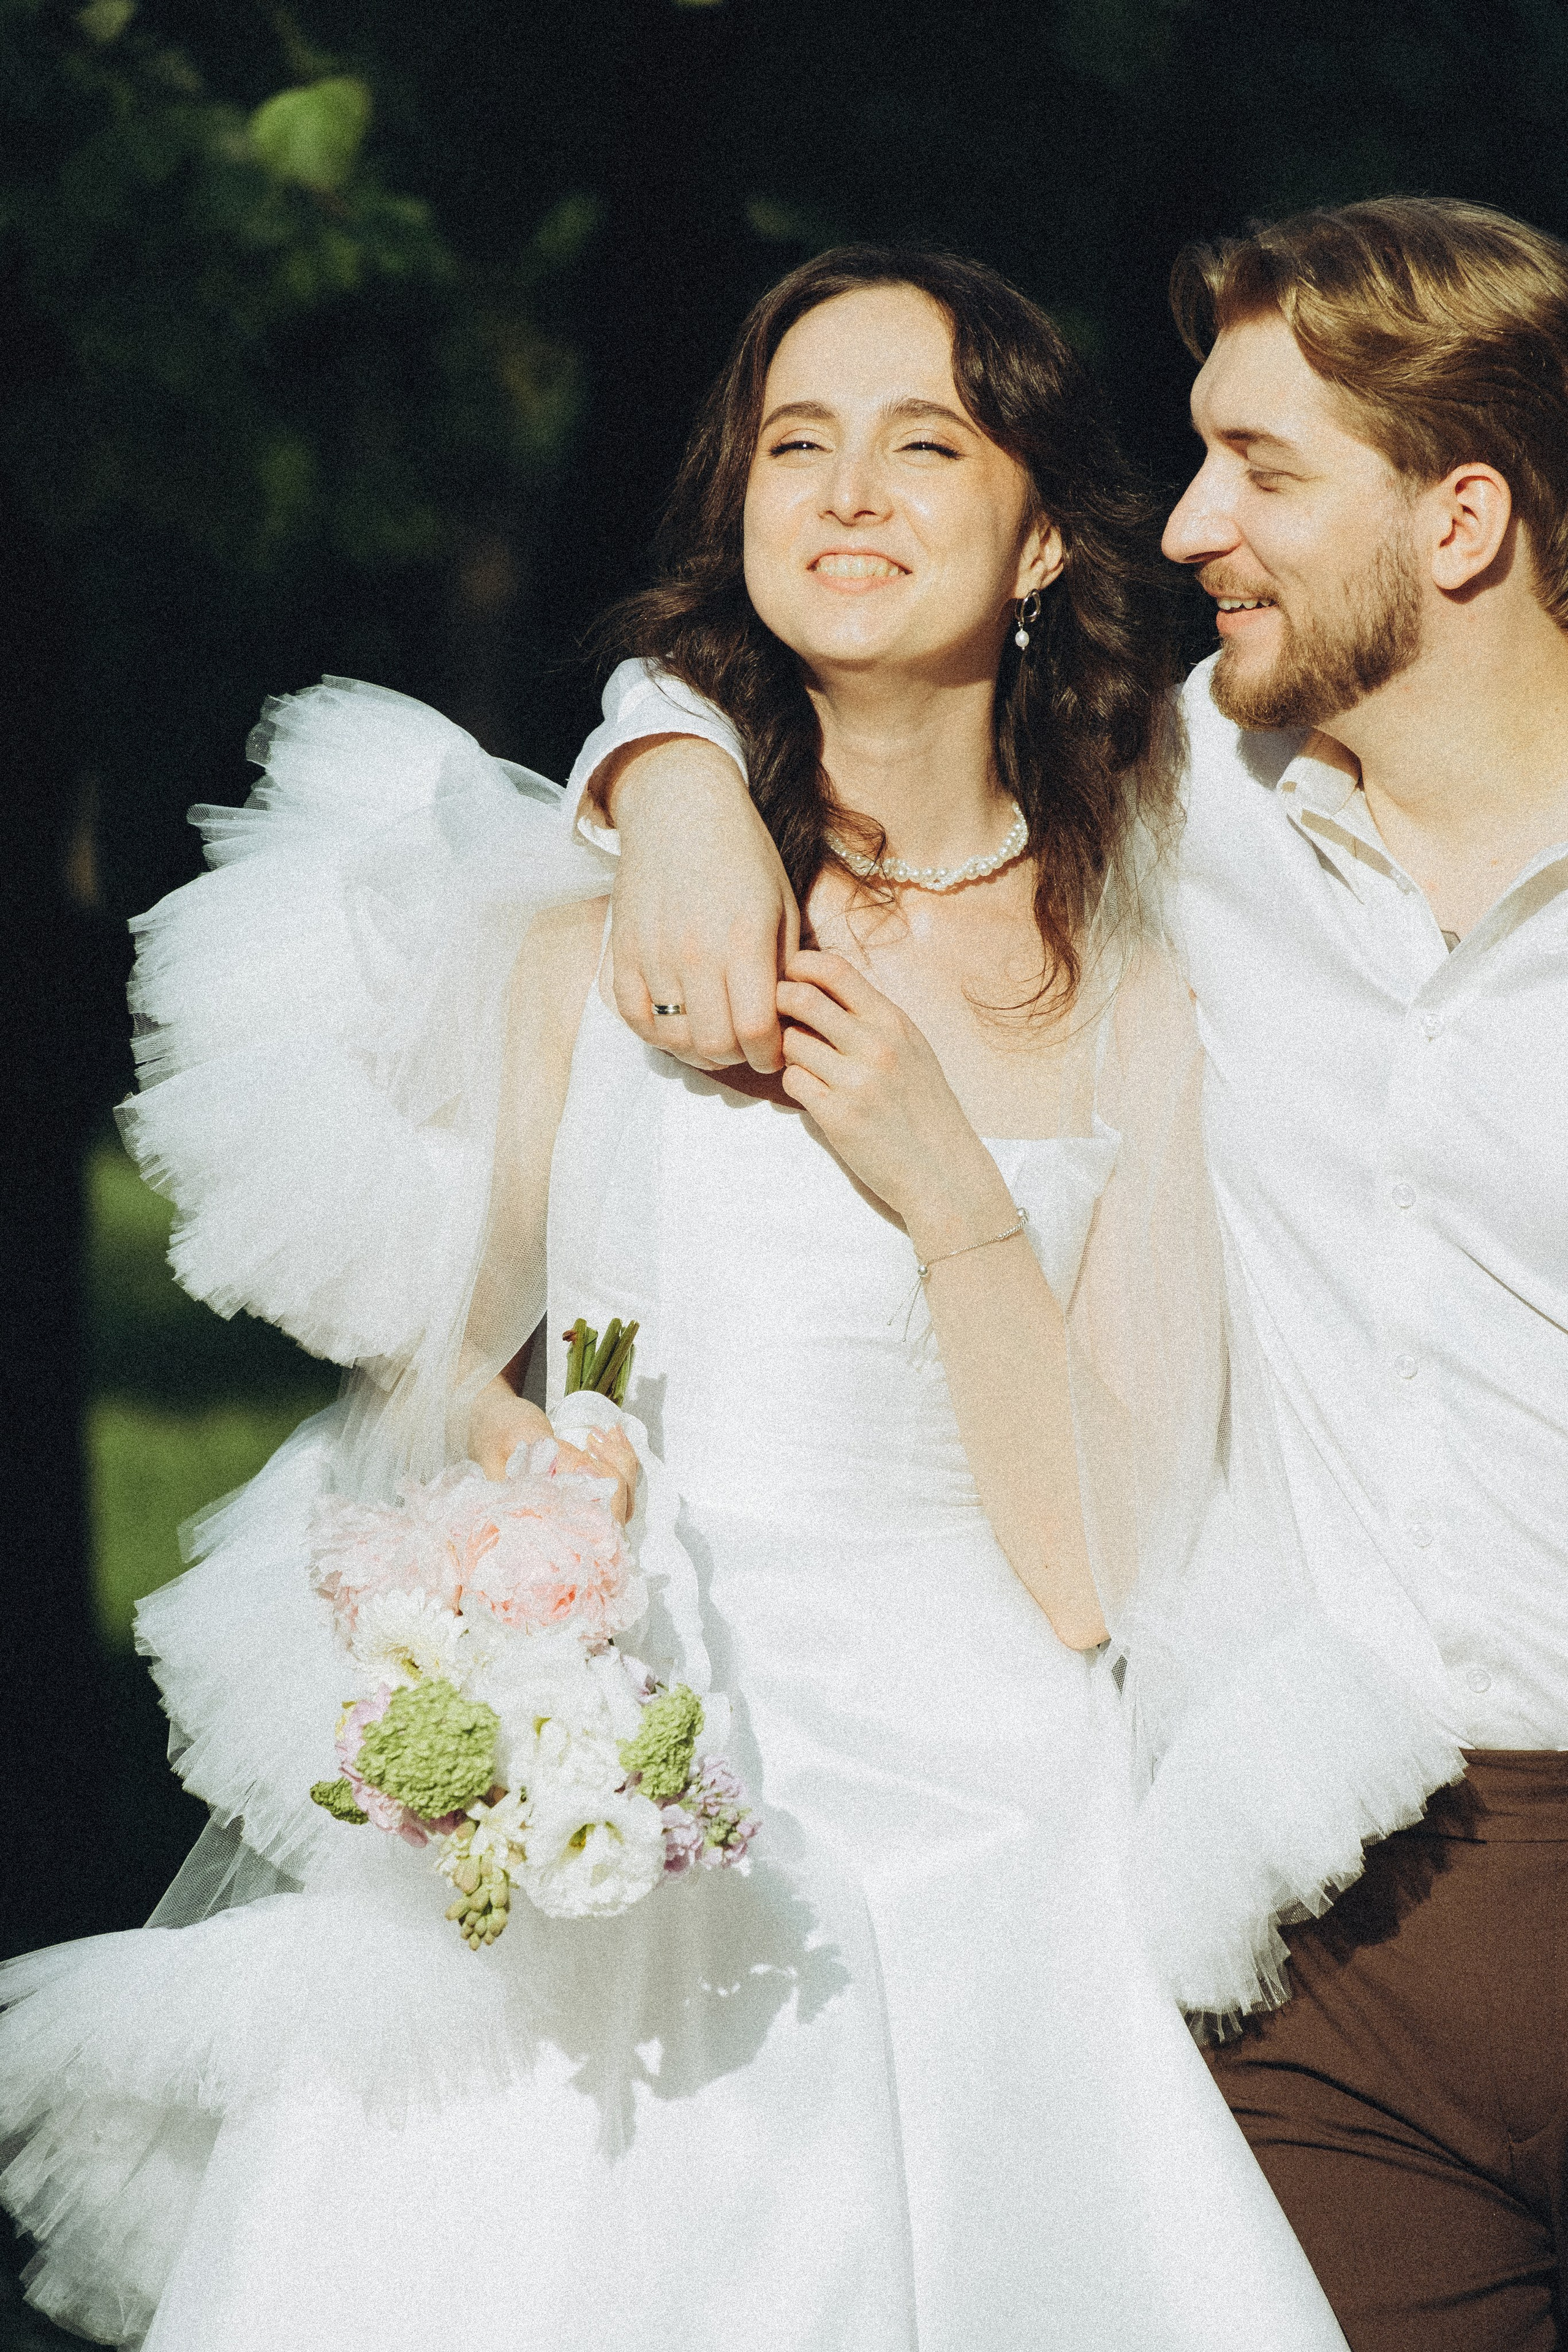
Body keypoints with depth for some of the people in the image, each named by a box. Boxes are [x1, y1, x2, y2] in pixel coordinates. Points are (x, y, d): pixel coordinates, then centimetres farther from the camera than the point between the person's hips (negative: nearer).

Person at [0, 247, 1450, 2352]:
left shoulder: (1143, 994, 4)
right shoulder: (589, 942, 6)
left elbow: (1099, 1573, -1)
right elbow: (418, 1395, 8)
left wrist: (949, 1191, -11)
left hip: (970, 1906, 0)